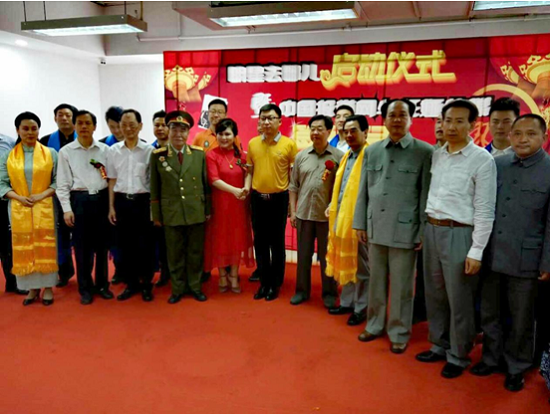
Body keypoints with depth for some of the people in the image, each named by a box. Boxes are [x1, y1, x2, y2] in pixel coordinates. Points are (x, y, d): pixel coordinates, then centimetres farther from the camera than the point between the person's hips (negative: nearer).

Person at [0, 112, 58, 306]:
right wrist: (19, 197, -11)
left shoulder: (51, 153, 3)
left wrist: (43, 195, -14)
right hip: (19, 209, 2)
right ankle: (32, 288, 15)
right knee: (23, 248, 5)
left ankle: (47, 287, 10)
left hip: (45, 208, -2)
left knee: (45, 247, 0)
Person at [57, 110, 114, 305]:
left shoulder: (104, 149, 5)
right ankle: (85, 288, 19)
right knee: (82, 246, 6)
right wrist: (67, 209, -6)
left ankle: (102, 284, 24)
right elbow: (62, 184, 1)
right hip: (79, 200, -1)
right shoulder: (66, 151, 2)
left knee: (101, 244, 9)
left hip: (101, 198, 1)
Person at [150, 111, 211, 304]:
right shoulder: (157, 155, 0)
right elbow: (154, 188, 2)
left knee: (195, 253, 10)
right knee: (174, 254, 8)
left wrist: (208, 209, 5)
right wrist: (156, 215, 2)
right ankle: (177, 289, 23)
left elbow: (205, 184, 6)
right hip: (171, 214, -1)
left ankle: (195, 287, 25)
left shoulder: (199, 153, 3)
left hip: (196, 212, 1)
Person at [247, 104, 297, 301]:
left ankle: (275, 284, 20)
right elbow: (250, 171, 12)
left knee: (277, 242, 7)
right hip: (257, 198, 3)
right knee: (260, 242, 10)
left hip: (279, 198, -3)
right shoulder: (252, 143, 5)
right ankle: (264, 282, 23)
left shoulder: (289, 144, -4)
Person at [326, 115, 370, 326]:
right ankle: (347, 302, 31)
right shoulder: (347, 156, 15)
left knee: (360, 267, 5)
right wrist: (333, 207, 10)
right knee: (345, 264, 17)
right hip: (341, 218, 8)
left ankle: (361, 309, 18)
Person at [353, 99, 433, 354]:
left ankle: (399, 333, 23)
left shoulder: (425, 152, -4)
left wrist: (423, 232, -7)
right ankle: (374, 325, 32)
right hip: (375, 228, 4)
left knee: (401, 286, 6)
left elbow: (426, 194, -5)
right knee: (376, 282, 16)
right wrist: (360, 224, 8)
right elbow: (363, 191, 10)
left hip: (405, 230, -4)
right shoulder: (371, 151, 9)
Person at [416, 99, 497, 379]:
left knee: (459, 300, 5)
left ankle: (458, 355, 24)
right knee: (434, 295, 16)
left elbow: (484, 210, -11)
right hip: (432, 230, 6)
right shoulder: (436, 156, 8)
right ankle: (439, 345, 33)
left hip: (458, 234, -5)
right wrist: (425, 230, 7)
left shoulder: (482, 160, -9)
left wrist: (476, 251, -13)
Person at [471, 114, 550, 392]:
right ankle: (491, 358, 36)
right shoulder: (497, 164, 4)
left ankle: (516, 367, 32)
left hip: (524, 259, -3)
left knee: (521, 318, 12)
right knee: (490, 312, 16)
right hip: (492, 255, 4)